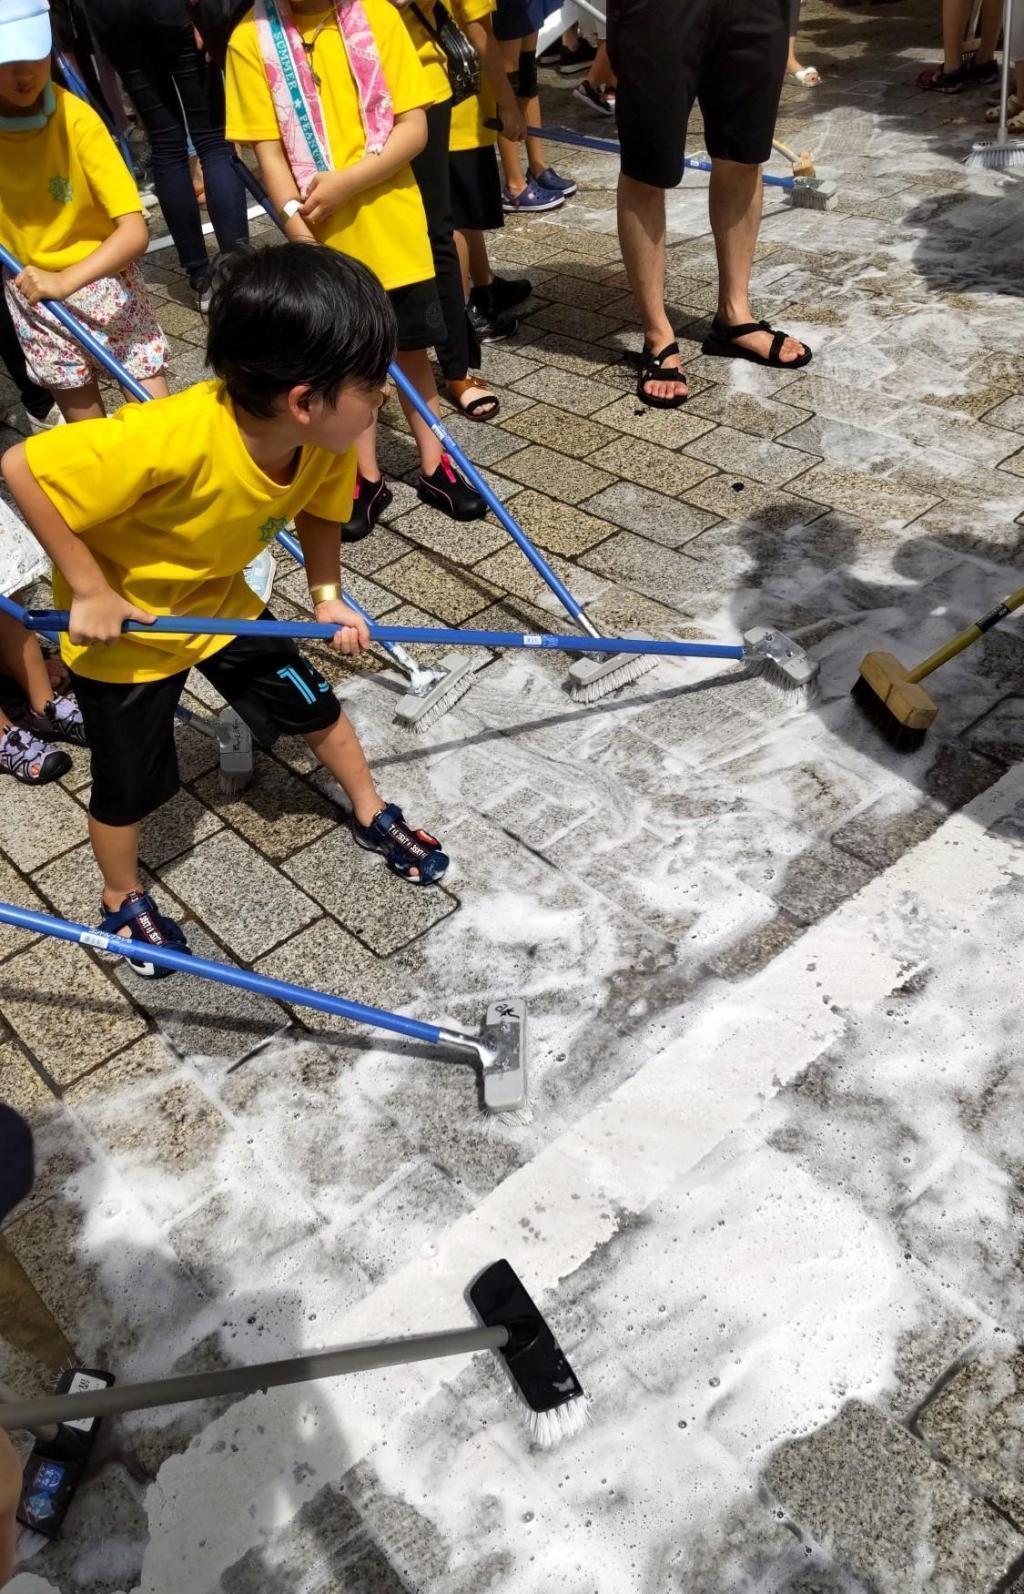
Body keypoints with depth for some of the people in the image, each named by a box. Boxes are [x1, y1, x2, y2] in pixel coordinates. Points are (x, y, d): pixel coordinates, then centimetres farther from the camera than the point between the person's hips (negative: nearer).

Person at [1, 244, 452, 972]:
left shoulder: (328, 441, -21)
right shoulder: (172, 439, -42)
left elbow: (318, 509, 2)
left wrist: (328, 596, -10)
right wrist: (90, 591, -30)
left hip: (220, 602, 6)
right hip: (121, 625, -5)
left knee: (313, 702, 15)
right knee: (131, 782, 10)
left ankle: (373, 815, 41)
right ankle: (123, 899, 38)